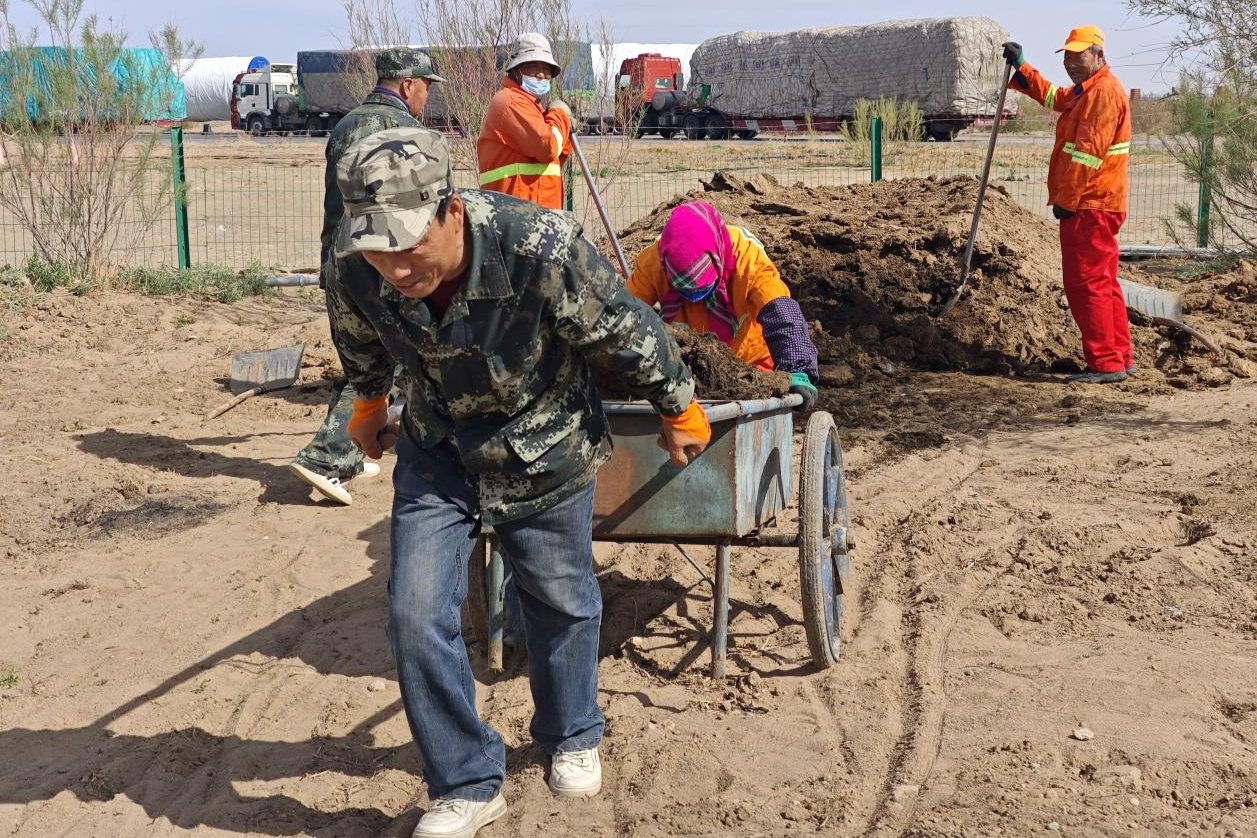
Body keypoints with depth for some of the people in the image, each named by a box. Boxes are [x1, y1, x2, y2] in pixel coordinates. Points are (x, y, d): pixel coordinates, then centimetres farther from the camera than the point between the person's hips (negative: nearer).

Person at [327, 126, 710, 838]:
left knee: (562, 605, 17)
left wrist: (679, 412, -4)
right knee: (416, 614, -8)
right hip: (437, 457, 2)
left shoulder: (542, 251, -37)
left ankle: (572, 737, 45)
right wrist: (369, 407, 23)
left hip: (545, 454, -2)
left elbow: (629, 333, -19)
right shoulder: (361, 277, -24)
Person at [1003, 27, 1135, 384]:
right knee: (1103, 284, 14)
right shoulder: (1085, 90, 19)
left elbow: (1088, 153, -21)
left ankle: (1105, 364, -9)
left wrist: (1066, 200, -19)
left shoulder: (1104, 91, -14)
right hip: (1091, 205, 11)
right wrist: (1020, 66, 29)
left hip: (1088, 206, -11)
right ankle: (1120, 357, 20)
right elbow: (1051, 97, 38)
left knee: (1087, 284, -10)